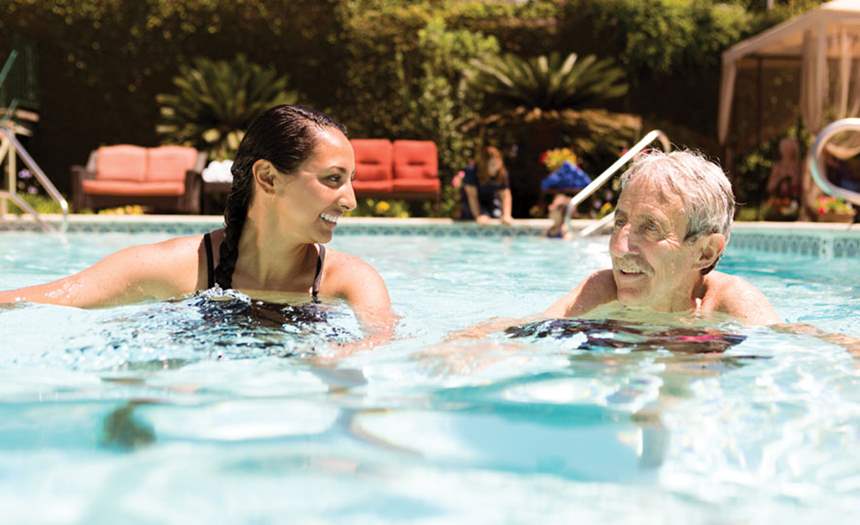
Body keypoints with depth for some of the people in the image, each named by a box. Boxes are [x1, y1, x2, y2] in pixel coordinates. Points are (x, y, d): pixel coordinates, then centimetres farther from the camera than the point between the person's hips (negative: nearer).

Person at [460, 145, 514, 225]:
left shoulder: (502, 173, -21)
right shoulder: (471, 171, -31)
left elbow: (505, 195, -19)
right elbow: (472, 196, -32)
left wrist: (506, 216, -34)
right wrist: (478, 216, -40)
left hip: (491, 200, 3)